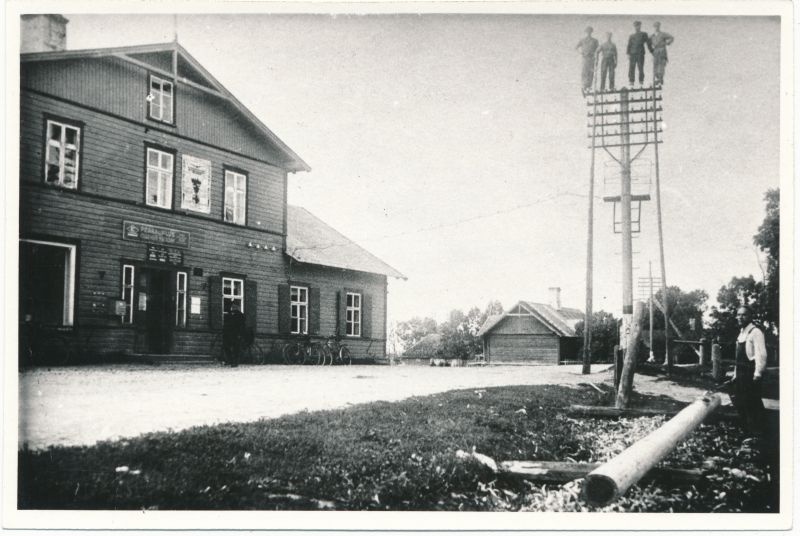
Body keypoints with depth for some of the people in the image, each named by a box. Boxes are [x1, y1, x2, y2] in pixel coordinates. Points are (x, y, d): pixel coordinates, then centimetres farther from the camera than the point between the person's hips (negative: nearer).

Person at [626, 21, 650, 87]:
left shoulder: (643, 34, 9)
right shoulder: (631, 36, 15)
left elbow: (648, 43, 8)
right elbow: (629, 45, 10)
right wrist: (628, 54, -1)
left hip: (640, 54, -2)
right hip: (632, 54, 2)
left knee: (641, 68, -4)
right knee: (631, 69, -3)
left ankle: (641, 82, 0)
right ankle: (631, 82, 0)